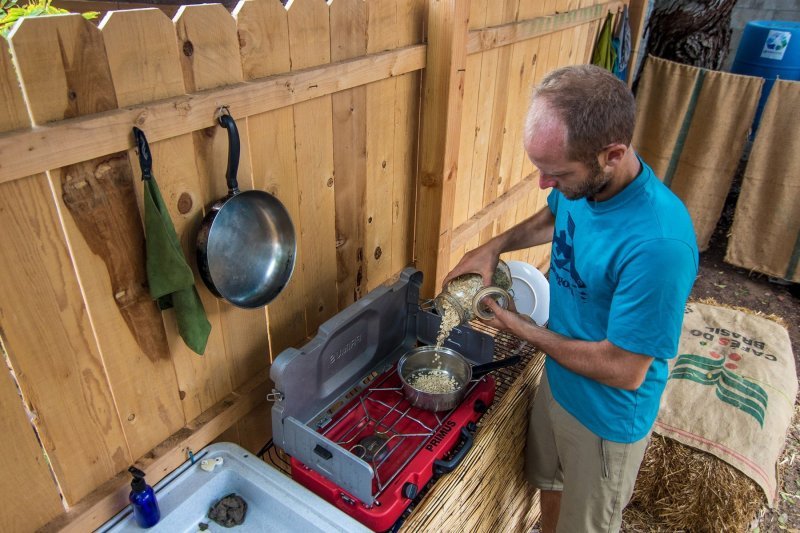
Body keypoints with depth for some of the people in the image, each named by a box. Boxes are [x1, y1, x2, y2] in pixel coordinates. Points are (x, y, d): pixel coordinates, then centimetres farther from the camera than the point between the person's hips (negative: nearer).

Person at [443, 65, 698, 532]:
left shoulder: (659, 244, -39)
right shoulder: (582, 182, -15)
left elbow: (624, 370, -30)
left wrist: (524, 329, -19)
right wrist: (494, 246, -6)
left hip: (607, 416, -6)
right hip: (557, 380, 7)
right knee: (551, 483, 32)